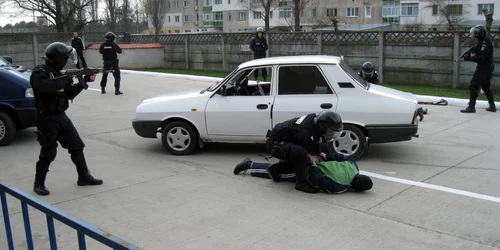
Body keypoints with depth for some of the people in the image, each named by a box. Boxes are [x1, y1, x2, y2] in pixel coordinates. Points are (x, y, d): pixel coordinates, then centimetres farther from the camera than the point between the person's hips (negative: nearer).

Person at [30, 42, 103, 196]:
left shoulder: (58, 73, 12)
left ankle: (84, 177, 20)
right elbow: (48, 87, -33)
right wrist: (65, 80, -22)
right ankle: (39, 184, 10)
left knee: (77, 146, 10)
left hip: (61, 116, 8)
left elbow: (70, 93, 13)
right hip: (47, 119, -8)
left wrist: (85, 81, 4)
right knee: (48, 153, -6)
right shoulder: (39, 73, -13)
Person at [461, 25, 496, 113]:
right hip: (487, 67, 11)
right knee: (486, 87, 19)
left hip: (484, 68, -11)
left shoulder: (485, 43, -19)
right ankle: (492, 106, 27)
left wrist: (469, 58, -24)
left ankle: (471, 107, -13)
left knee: (473, 86, -11)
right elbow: (478, 51, 14)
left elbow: (481, 58, -25)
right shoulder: (483, 41, 14)